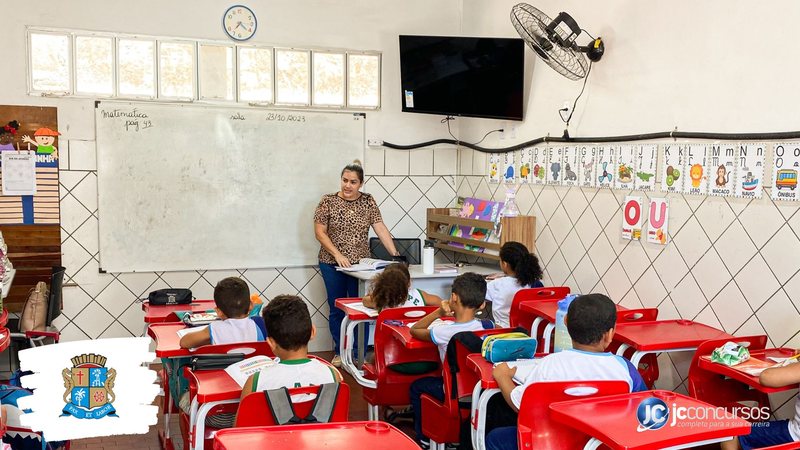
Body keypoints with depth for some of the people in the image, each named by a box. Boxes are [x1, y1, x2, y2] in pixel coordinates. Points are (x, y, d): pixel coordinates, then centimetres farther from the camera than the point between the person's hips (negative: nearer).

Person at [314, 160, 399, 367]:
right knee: (337, 309, 9)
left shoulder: (368, 201, 1)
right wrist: (337, 254, -17)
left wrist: (395, 254, -14)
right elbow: (319, 232, -6)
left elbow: (381, 229, -4)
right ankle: (339, 352, 22)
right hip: (332, 264, -1)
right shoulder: (328, 201, -5)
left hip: (360, 263, 1)